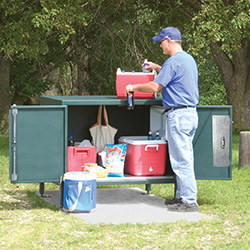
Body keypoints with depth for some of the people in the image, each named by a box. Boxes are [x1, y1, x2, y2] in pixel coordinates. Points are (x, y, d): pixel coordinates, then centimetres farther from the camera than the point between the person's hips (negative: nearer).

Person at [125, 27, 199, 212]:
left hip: (178, 115, -10)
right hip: (191, 113, 10)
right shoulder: (189, 59, 16)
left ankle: (189, 201, -5)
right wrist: (157, 67, 35)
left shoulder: (173, 61, -14)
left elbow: (155, 87, -15)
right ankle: (182, 196, 19)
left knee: (181, 160, -7)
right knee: (185, 158, 13)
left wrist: (134, 87, 0)